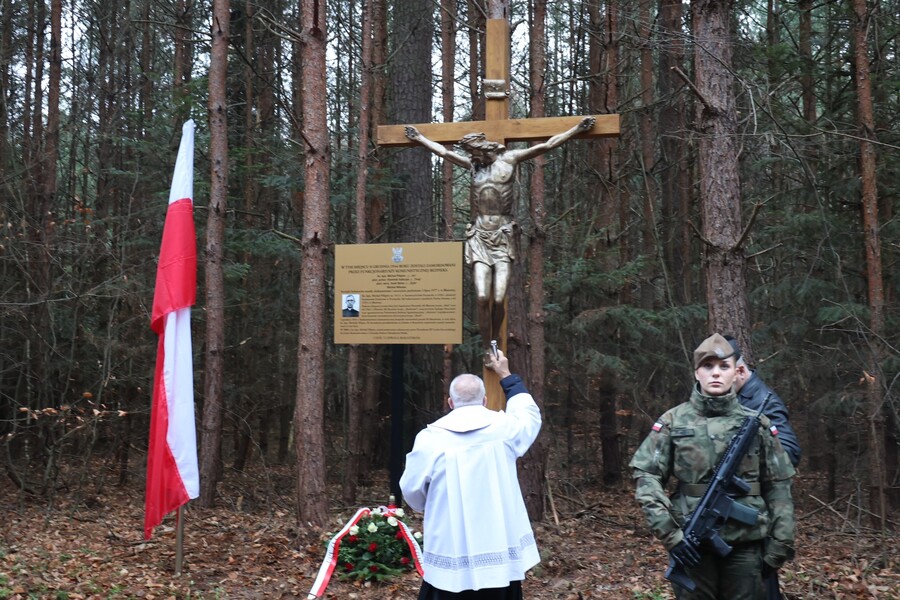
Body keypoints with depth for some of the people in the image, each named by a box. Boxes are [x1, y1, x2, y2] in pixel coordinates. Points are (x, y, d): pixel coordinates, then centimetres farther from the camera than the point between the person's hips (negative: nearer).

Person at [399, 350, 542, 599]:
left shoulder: (430, 438, -7)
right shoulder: (504, 428, -3)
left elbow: (412, 490, 3)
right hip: (501, 553, 2)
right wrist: (507, 376, 32)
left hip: (450, 556, -2)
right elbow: (529, 413, 21)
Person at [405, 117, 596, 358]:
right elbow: (443, 152, 28)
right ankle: (486, 349, 2)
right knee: (482, 298, -11)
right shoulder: (473, 164, 15)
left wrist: (578, 129, 4)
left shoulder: (509, 159, 6)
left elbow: (547, 145, 6)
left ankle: (495, 341, 15)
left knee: (498, 299, -10)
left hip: (503, 236, -2)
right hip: (480, 236, 2)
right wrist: (420, 138, 38)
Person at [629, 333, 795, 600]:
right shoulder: (674, 421, 0)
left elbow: (778, 487, 5)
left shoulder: (756, 424, 4)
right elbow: (646, 476, -4)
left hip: (746, 544, 1)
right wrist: (669, 532, -13)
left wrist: (779, 546, 0)